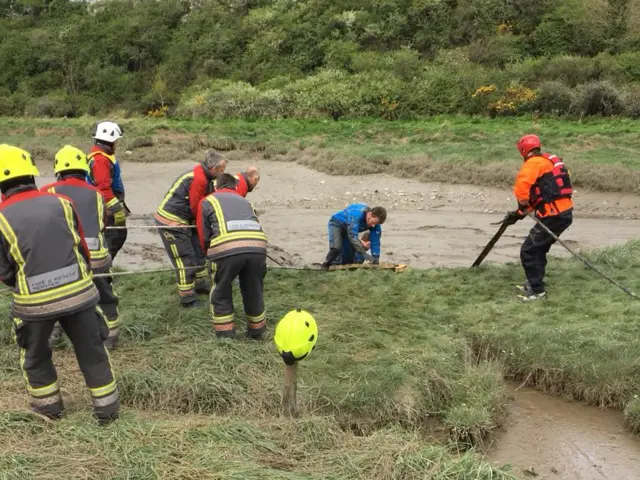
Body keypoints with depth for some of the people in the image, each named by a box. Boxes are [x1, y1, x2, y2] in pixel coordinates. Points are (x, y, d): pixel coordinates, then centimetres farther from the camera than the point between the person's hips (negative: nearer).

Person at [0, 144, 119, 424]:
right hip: (78, 292, 1)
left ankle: (49, 407, 38)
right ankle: (107, 409, 23)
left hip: (34, 302, -1)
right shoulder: (61, 203, -1)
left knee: (35, 357, 24)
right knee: (92, 352, 15)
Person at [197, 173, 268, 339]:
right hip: (257, 247, 3)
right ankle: (257, 334, 39)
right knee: (253, 294, 23)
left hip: (227, 249, -3)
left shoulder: (207, 201, 25)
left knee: (221, 296, 18)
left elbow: (204, 237, 21)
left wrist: (211, 254, 40)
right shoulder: (244, 200, 36)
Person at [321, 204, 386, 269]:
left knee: (350, 257, -4)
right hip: (336, 224, -6)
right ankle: (325, 267, -11)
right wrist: (364, 254, -48)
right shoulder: (357, 214, -41)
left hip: (349, 229, 6)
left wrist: (375, 259, -26)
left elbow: (375, 242, -16)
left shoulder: (375, 222, -22)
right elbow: (352, 236, -45)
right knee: (336, 248, -30)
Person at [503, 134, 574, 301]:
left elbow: (522, 185, -26)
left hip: (553, 216, -10)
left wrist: (523, 206, -9)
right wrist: (519, 214, 21)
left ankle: (537, 290, 4)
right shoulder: (549, 161, 21)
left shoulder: (534, 163, -9)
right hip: (565, 213, 10)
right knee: (538, 248, 23)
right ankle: (534, 283, 34)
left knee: (528, 251, -2)